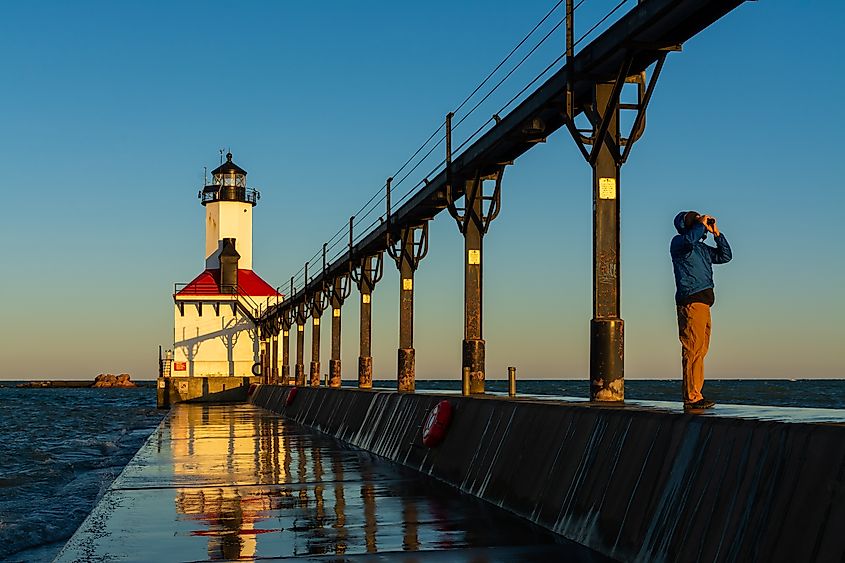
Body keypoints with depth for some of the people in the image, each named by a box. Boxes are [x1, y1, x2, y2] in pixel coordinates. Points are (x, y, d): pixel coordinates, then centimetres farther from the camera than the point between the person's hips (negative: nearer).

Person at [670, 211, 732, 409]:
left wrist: (716, 233, 17)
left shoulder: (702, 248, 24)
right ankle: (691, 397, -15)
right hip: (690, 302, -9)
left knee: (700, 351, 8)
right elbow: (690, 239, -25)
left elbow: (725, 256, 26)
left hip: (703, 303, 9)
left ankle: (695, 395, 11)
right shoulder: (678, 242, -2)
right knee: (692, 350, -13)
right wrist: (701, 224, -9)